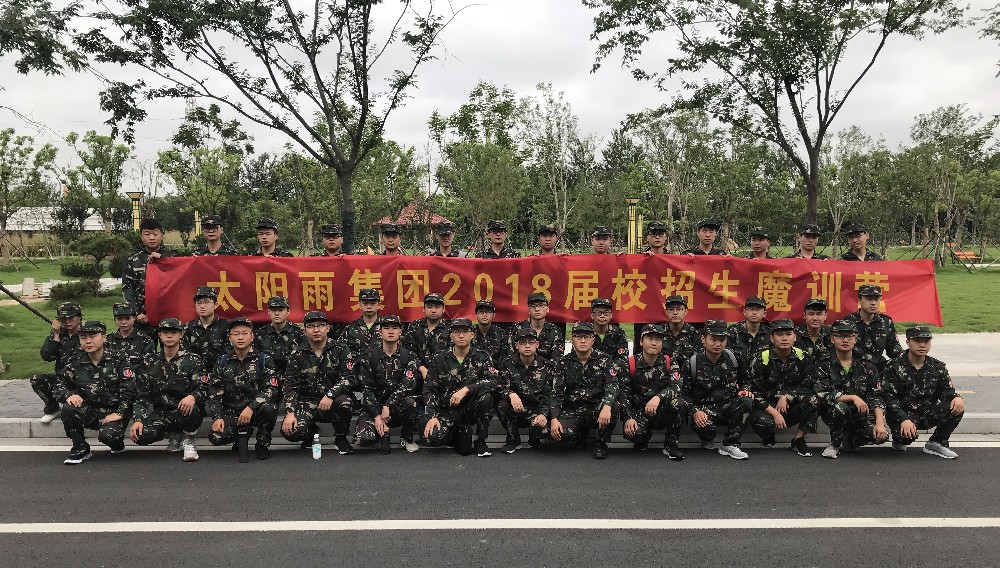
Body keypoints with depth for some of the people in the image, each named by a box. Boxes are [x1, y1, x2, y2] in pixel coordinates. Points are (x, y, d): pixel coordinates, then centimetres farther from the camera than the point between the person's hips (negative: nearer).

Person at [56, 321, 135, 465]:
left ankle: (118, 442, 10)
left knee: (107, 435, -32)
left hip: (113, 413, -4)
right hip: (89, 412, 4)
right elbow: (61, 385, 9)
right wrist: (69, 395, -16)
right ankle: (81, 448, -6)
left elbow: (128, 390, -10)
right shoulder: (76, 365, 6)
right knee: (68, 409, -26)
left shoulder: (117, 362, -5)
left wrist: (120, 413, -19)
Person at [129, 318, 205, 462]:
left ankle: (188, 441, -7)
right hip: (161, 414, 4)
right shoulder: (151, 362, 10)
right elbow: (142, 395, 7)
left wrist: (193, 397, -34)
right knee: (140, 435, -25)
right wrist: (138, 420, -8)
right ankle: (173, 434, 9)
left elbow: (204, 389, -9)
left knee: (191, 408, -39)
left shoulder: (192, 361, 0)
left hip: (185, 411, -3)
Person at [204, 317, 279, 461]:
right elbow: (213, 393, 1)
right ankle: (242, 434, 13)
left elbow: (271, 389, -13)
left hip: (256, 410, -2)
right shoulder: (222, 363, 5)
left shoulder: (264, 360, -3)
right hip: (231, 412, 2)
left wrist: (251, 408, -26)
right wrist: (217, 417, -14)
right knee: (216, 437, -25)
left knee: (270, 408, -35)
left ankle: (262, 444, -6)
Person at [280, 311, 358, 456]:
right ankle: (311, 432, 15)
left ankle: (341, 438, -5)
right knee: (291, 431, -25)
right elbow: (290, 385, -2)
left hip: (334, 401, -1)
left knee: (344, 400, -36)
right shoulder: (298, 354, 2)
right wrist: (290, 413, -16)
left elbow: (350, 378, -13)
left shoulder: (339, 350, -3)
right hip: (307, 403, 1)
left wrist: (330, 395, -28)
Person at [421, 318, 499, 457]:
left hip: (471, 409, 0)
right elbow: (429, 390, -1)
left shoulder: (481, 357, 0)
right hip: (447, 412, 0)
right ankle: (459, 434, 8)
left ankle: (481, 441, -9)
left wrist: (466, 389, -29)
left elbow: (493, 381, -16)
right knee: (431, 438, -28)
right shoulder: (439, 360, 1)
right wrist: (432, 416, -16)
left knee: (485, 397, -33)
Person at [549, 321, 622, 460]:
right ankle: (581, 434, 11)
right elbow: (556, 393, -1)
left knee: (613, 406, -34)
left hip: (597, 410, -1)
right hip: (572, 411, 1)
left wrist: (607, 406, -39)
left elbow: (612, 386, -17)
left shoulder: (604, 361, -1)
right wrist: (554, 419, -17)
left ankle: (601, 443, -6)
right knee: (560, 434, -29)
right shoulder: (564, 363, 3)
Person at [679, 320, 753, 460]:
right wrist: (695, 411, -21)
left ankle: (730, 445, -14)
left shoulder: (733, 358, 2)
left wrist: (744, 389, -4)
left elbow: (744, 379, 19)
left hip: (729, 406, 3)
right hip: (705, 408, -3)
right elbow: (684, 393, -5)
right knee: (703, 425, -37)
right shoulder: (691, 363, -7)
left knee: (747, 401, -30)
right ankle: (708, 440, 6)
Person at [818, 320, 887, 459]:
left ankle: (849, 440, 9)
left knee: (881, 435, -24)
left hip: (861, 414, 3)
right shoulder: (824, 365, -2)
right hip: (832, 414, -2)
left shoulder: (866, 366, 5)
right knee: (839, 407, -36)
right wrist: (853, 398, -20)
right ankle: (835, 444, -9)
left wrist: (880, 423, -17)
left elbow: (876, 398, -2)